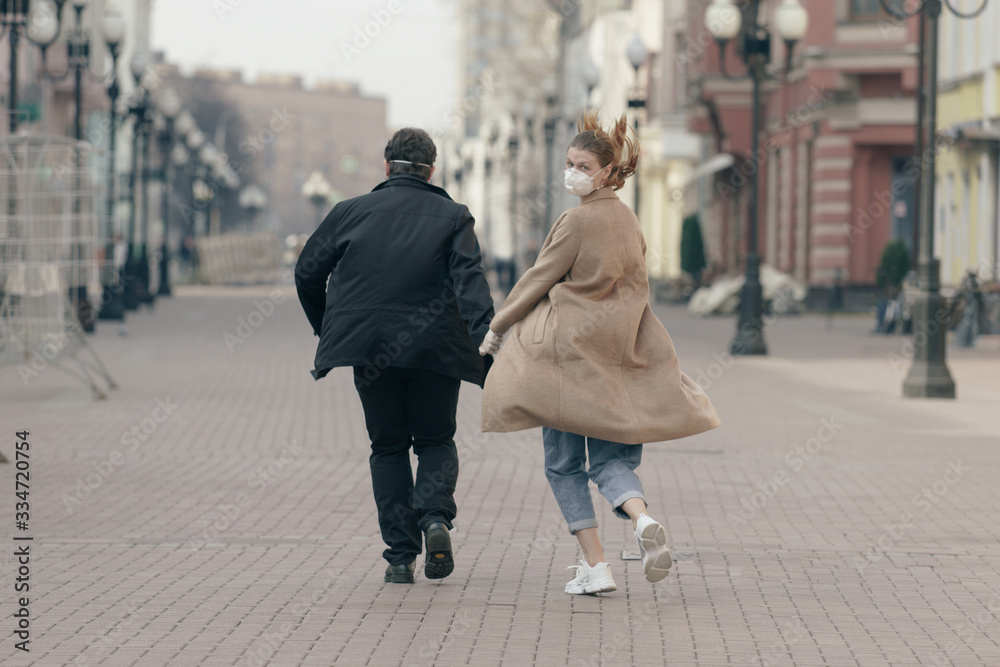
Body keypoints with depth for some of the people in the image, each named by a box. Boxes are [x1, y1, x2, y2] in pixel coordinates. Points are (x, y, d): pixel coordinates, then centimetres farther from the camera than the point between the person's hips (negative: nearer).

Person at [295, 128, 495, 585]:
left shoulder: (350, 212, 7)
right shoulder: (452, 217, 3)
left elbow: (307, 273, 11)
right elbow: (469, 281, -11)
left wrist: (327, 329, 25)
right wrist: (486, 339, -20)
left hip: (370, 349, 1)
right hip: (435, 349, -1)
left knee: (388, 447, 12)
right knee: (436, 440, 16)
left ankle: (400, 555, 3)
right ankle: (435, 517, -12)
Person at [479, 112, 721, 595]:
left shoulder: (580, 219, -12)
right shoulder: (626, 219, 10)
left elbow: (540, 278, -6)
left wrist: (497, 329, 4)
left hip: (572, 350, -6)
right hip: (619, 351, 7)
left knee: (564, 463, 4)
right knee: (609, 457, 9)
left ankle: (595, 567, -2)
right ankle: (642, 520, -22)